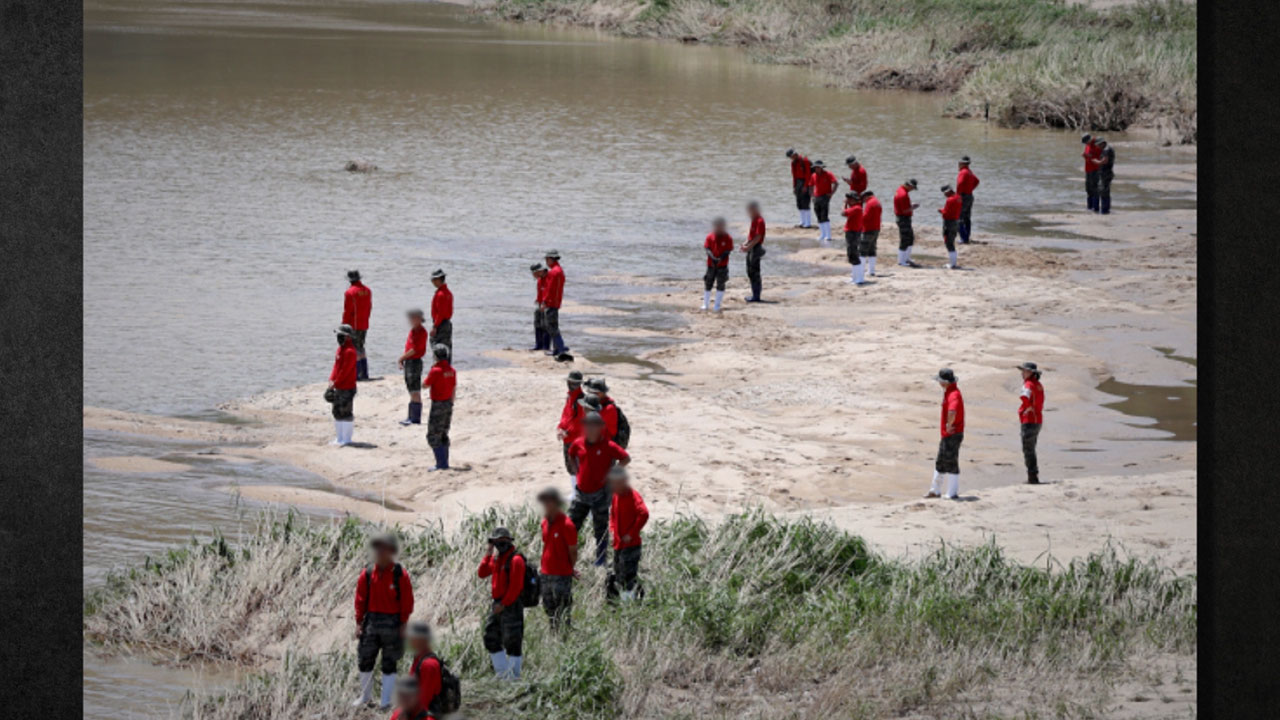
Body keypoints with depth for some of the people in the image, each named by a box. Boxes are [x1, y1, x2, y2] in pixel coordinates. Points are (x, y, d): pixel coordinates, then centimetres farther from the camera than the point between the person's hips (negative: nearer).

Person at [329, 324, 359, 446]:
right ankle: (339, 438, 24)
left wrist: (335, 383, -16)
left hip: (347, 388, -10)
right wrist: (332, 380, 4)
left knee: (346, 413, -3)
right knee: (337, 412, 15)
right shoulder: (340, 349, 13)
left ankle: (346, 439, 3)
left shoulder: (350, 352, -17)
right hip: (338, 388, 10)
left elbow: (345, 370, -20)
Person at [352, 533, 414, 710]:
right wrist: (359, 622, -1)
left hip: (392, 623, -3)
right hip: (371, 621, 3)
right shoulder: (367, 574, 1)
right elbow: (360, 600, 4)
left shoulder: (400, 575, -7)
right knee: (364, 661, 7)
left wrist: (403, 625, -8)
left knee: (389, 664, 4)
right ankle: (365, 695, 25)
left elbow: (407, 602, -5)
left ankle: (386, 700, 10)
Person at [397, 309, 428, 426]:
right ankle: (411, 417, 18)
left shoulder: (421, 332, -14)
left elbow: (414, 349, -19)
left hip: (415, 362, -9)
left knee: (415, 392, -7)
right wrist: (403, 360, 5)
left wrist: (402, 358, -12)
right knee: (411, 391, 13)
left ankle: (416, 419, -5)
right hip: (408, 362, 9)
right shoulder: (412, 331, 14)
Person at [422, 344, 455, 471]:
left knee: (433, 437, -2)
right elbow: (453, 390, 10)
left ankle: (442, 463, -7)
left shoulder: (435, 371, -19)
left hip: (438, 405, -8)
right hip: (448, 404, 8)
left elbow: (425, 385, -9)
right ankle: (444, 463, 21)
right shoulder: (451, 371, 3)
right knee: (443, 436, 17)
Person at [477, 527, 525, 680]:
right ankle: (502, 672, 21)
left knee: (512, 642, -6)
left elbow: (515, 586, -19)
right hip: (497, 605, 10)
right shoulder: (496, 558, 12)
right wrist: (488, 555, 3)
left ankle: (513, 675, 0)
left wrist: (503, 604, -18)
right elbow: (482, 573, 13)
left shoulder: (515, 560, -15)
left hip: (511, 606, -9)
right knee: (491, 639, 13)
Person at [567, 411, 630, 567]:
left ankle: (601, 559, 19)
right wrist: (577, 473, 9)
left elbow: (626, 458, -7)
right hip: (581, 492, 4)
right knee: (571, 524, 7)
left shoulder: (608, 446, -15)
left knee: (600, 527, 7)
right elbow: (572, 456, 20)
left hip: (599, 493, -4)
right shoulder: (578, 444, -2)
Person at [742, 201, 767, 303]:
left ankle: (756, 296, -1)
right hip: (751, 248, 10)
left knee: (755, 272, -6)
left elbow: (758, 237, -21)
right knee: (750, 272, 15)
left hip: (756, 248, -10)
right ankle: (754, 295, 23)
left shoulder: (759, 221, -17)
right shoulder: (754, 220, 14)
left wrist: (748, 247, -21)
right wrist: (746, 244, 7)